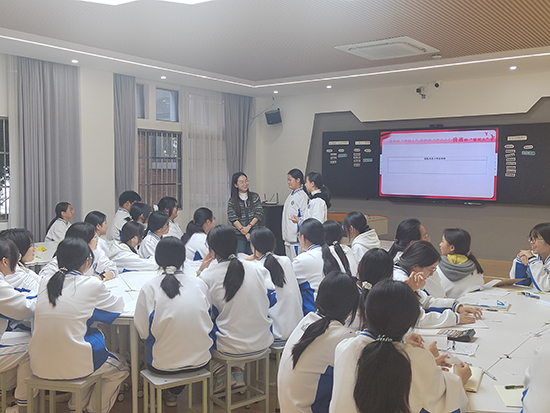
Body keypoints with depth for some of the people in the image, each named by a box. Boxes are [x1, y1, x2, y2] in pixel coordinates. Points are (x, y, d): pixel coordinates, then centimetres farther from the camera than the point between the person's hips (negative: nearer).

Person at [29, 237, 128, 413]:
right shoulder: (92, 285, -9)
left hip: (40, 365, 6)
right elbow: (117, 306, 7)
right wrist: (106, 295, 28)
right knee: (119, 369, 21)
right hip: (72, 366, -5)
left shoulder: (45, 283, 4)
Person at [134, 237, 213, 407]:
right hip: (200, 360, 2)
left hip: (163, 365, -2)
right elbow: (208, 323, 6)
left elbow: (143, 332, -8)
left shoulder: (149, 288, -12)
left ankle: (169, 393, 32)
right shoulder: (199, 284, -5)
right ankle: (174, 392, 33)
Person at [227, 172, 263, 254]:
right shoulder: (231, 201, 2)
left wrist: (248, 227, -13)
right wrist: (245, 233, -14)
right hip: (239, 236, -1)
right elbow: (233, 219, -6)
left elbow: (259, 214, 0)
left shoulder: (255, 197, 7)